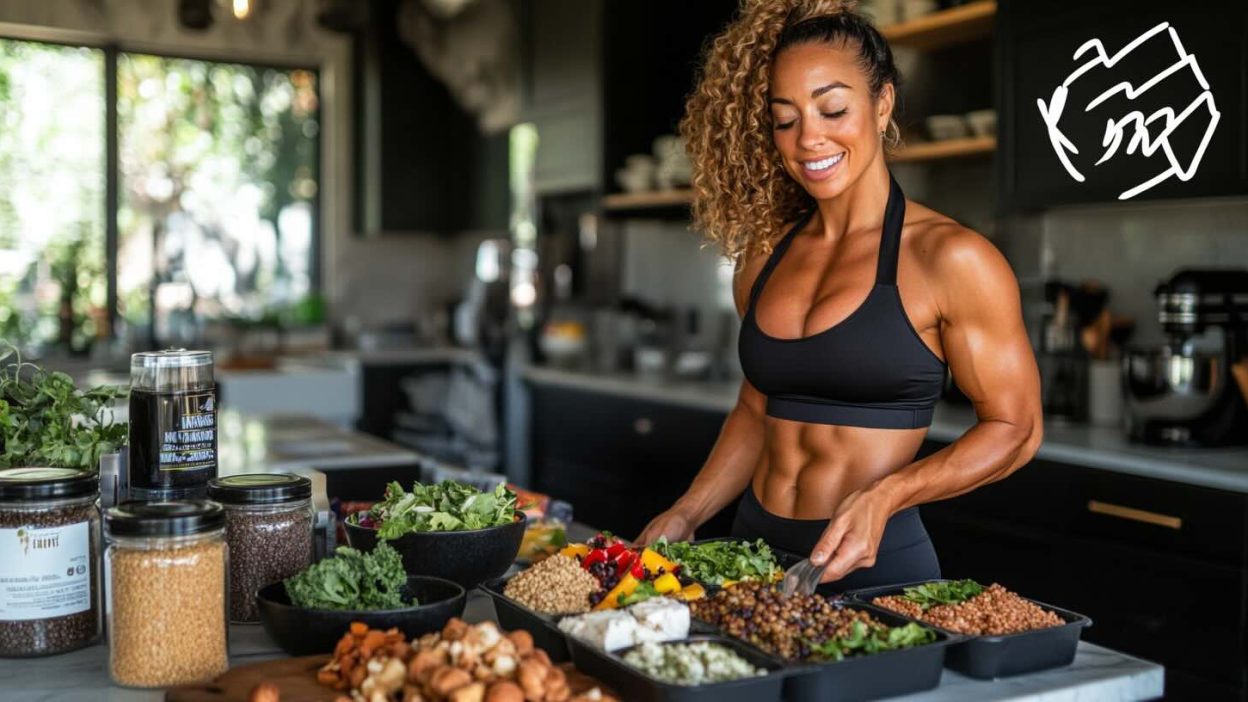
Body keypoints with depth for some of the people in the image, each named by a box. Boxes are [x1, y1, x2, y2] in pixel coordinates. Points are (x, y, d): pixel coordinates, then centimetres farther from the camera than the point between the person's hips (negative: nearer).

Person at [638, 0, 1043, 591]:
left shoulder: (948, 258, -11)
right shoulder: (765, 257, 5)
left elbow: (1014, 428, -7)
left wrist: (884, 497, -21)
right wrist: (686, 514, 4)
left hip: (878, 563, -5)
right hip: (755, 546, 5)